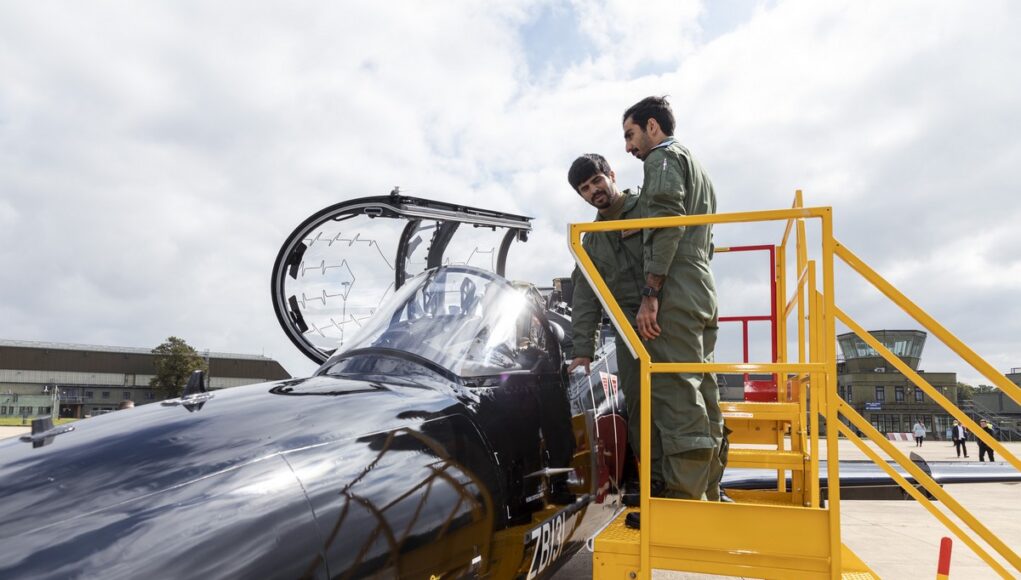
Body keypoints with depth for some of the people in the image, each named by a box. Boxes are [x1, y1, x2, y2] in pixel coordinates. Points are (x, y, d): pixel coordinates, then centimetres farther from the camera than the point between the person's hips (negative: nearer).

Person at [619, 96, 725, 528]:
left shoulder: (665, 157, 2)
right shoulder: (698, 169, 31)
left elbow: (666, 226, -14)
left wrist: (651, 294, -18)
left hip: (675, 293, -10)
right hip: (704, 293, 10)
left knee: (676, 395, -13)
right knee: (701, 397, 8)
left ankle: (682, 501, -13)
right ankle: (707, 497, 13)